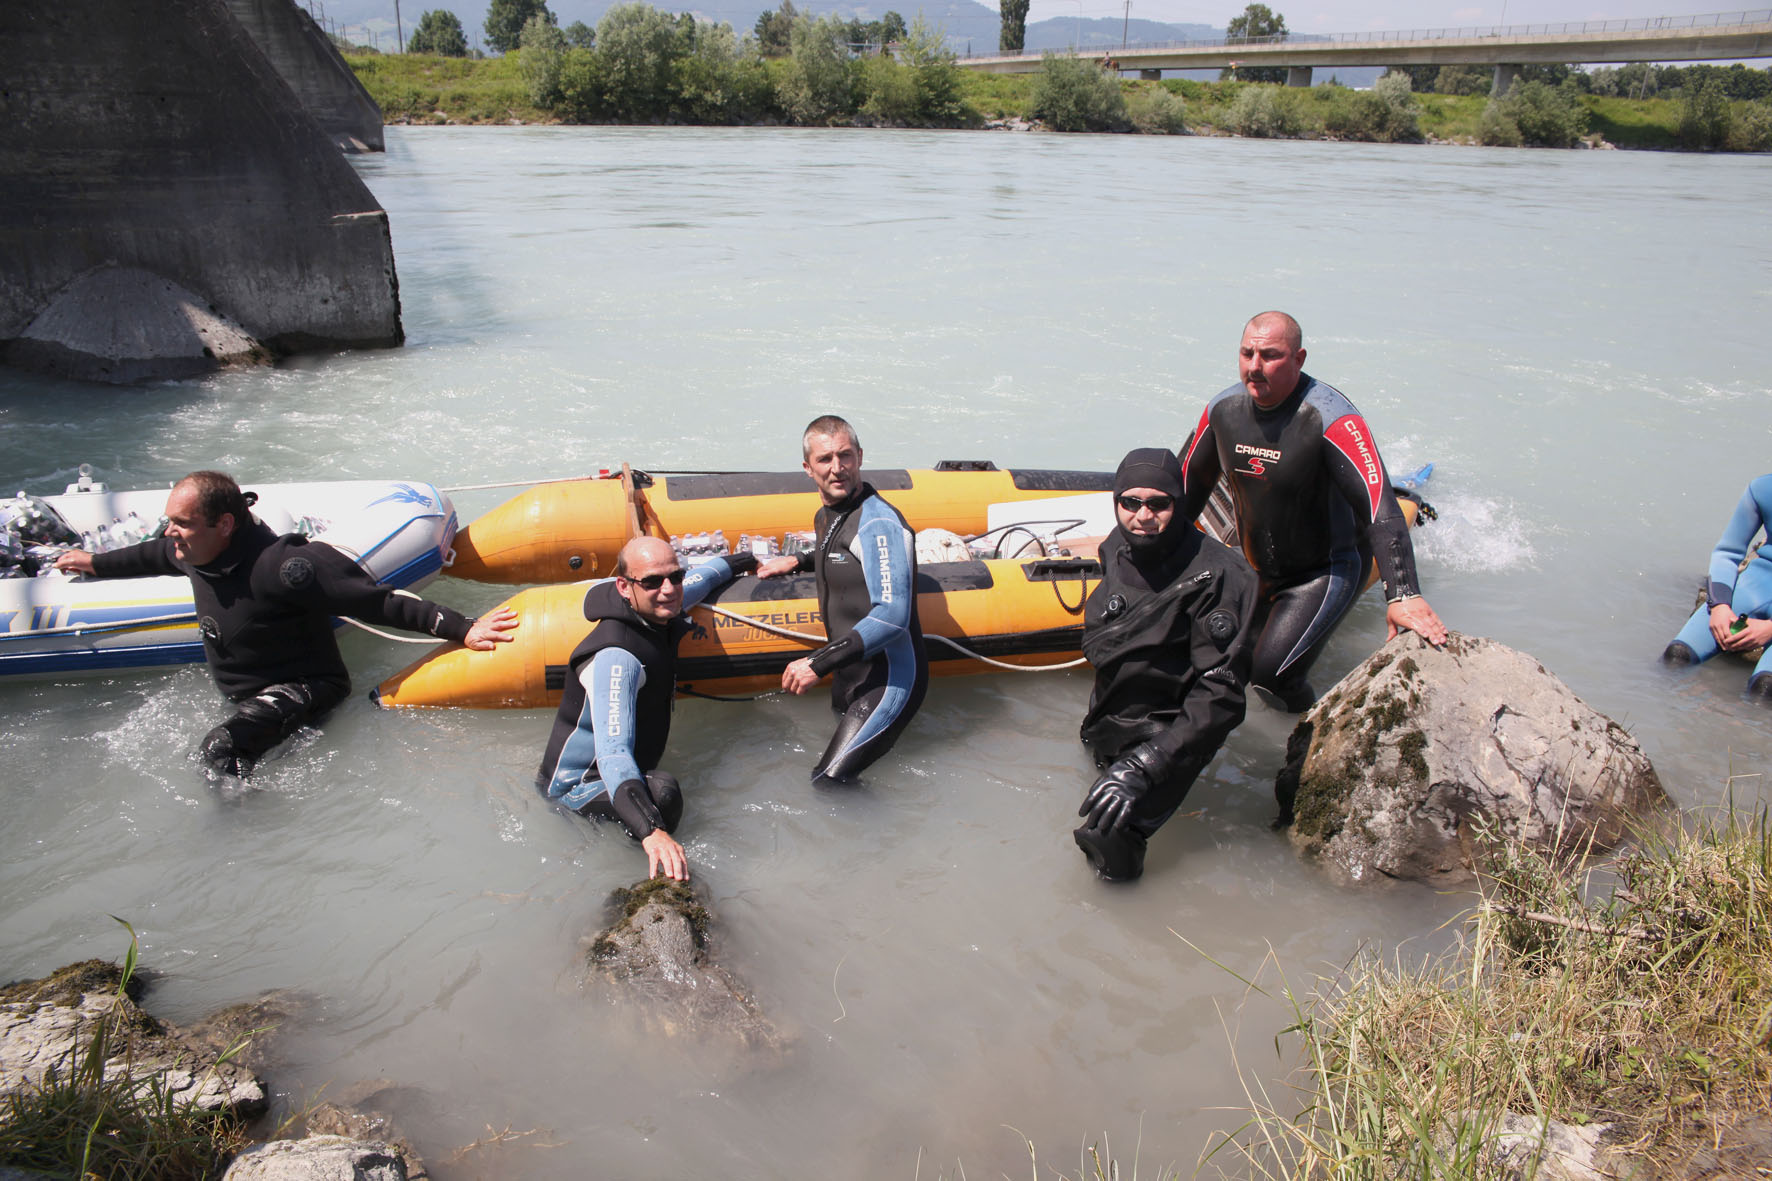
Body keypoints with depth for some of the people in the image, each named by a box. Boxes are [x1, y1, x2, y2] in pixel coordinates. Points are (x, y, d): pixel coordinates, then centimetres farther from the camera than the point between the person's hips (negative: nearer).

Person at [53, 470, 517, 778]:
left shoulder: (279, 566, -29)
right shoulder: (194, 552, -2)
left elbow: (378, 601, -30)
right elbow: (153, 555, 24)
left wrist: (461, 628, -33)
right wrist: (96, 563, 40)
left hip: (305, 690, -10)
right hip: (249, 698, 10)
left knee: (222, 750, -29)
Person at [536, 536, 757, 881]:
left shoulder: (658, 612, -4)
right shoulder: (616, 657, -31)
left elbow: (702, 576, 20)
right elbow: (612, 755, -41)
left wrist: (750, 562, 36)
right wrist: (651, 833, -54)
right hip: (579, 786, -10)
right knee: (661, 791, -34)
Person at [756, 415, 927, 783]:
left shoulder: (880, 524, -19)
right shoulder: (825, 517, 9)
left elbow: (892, 616, -28)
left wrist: (818, 664, -27)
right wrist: (799, 561, 20)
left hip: (889, 679, -9)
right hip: (849, 677, 9)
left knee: (829, 784, -14)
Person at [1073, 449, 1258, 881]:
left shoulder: (1218, 577, -26)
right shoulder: (1119, 547, -6)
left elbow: (1220, 696, -28)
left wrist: (1143, 766, -33)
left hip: (1167, 731, -7)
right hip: (1109, 716, 7)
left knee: (1108, 842, -18)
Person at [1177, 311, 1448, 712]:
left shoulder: (1329, 417, -25)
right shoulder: (1224, 408, -5)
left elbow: (1379, 506, -34)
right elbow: (1189, 483, 11)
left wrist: (1403, 595, -43)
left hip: (1327, 571, -7)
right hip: (1253, 570, 7)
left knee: (1271, 675, -18)